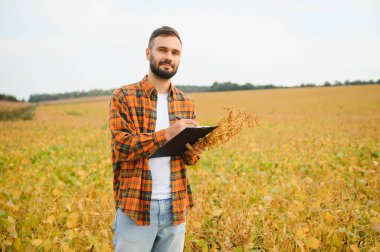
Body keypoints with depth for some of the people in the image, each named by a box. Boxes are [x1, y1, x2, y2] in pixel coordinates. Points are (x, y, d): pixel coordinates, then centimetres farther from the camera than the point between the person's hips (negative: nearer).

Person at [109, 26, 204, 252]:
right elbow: (122, 146, -15)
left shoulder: (186, 103, 8)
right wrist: (168, 133, -25)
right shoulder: (124, 96, -5)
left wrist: (194, 153, -13)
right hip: (136, 205, -4)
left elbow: (186, 157, 11)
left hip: (176, 207, 4)